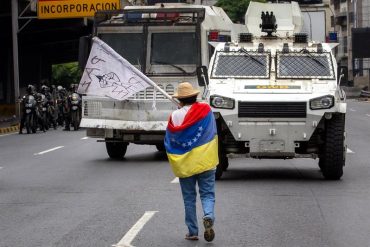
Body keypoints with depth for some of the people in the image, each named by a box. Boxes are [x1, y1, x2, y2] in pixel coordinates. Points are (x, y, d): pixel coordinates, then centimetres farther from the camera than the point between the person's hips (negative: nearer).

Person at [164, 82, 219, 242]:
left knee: (189, 198, 11)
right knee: (207, 194, 6)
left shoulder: (175, 116, -6)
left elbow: (169, 141, 0)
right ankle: (208, 217, -22)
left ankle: (192, 231, 13)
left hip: (185, 164, 0)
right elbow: (213, 133, 3)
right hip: (206, 162, 0)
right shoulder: (206, 110, -4)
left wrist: (175, 163, 14)